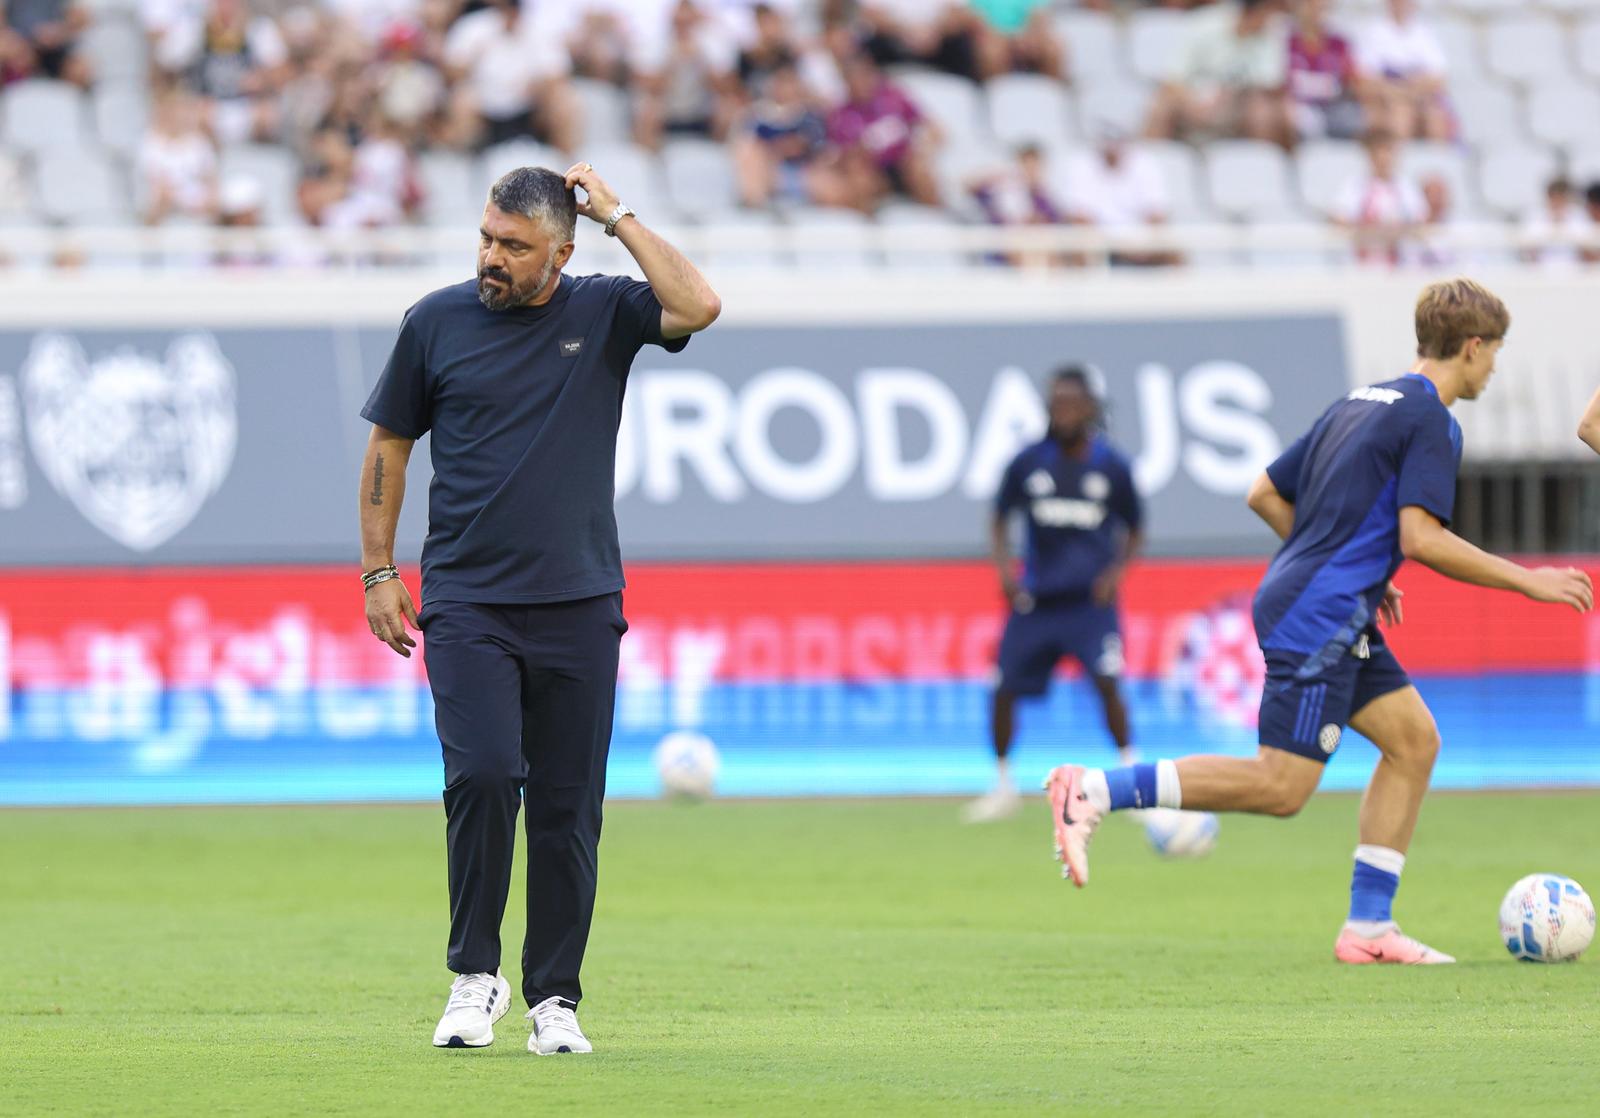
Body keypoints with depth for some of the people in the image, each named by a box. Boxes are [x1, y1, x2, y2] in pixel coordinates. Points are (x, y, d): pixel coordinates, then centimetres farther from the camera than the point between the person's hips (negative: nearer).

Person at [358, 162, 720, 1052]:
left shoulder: (603, 313, 3)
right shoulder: (438, 321, 4)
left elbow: (698, 307, -16)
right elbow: (390, 444, 12)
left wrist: (616, 216, -10)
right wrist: (379, 571, 7)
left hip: (579, 605, 1)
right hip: (466, 602, -1)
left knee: (568, 809, 3)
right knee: (484, 776, -17)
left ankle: (555, 997, 13)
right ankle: (475, 975, -1)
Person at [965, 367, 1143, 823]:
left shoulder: (1112, 466, -3)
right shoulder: (1027, 462, -1)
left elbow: (1134, 528, 10)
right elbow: (1000, 520, 10)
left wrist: (1117, 571, -7)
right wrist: (1004, 567, -6)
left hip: (1091, 597, -2)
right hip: (1035, 597, 2)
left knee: (1106, 680, -20)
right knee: (1005, 688, 1)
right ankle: (1003, 786, 20)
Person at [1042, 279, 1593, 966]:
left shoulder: (1361, 404, 17)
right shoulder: (1429, 419, -10)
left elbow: (1266, 494, 20)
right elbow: (1421, 538, -20)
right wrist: (1527, 581, -12)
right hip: (1318, 621, -10)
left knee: (1414, 739, 10)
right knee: (1282, 787, -12)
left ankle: (1368, 926, 8)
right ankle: (1091, 791, -15)